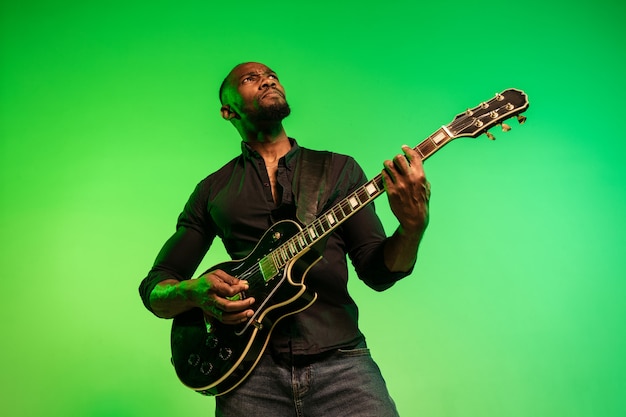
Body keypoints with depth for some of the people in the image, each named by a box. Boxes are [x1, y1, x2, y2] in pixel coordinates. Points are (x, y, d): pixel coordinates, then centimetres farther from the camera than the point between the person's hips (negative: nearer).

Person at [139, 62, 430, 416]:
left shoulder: (340, 169, 12)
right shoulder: (213, 189, 12)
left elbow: (377, 271, 5)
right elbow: (153, 286, 12)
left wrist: (413, 225, -15)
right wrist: (193, 293, -11)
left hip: (339, 358, 1)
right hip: (251, 365, 0)